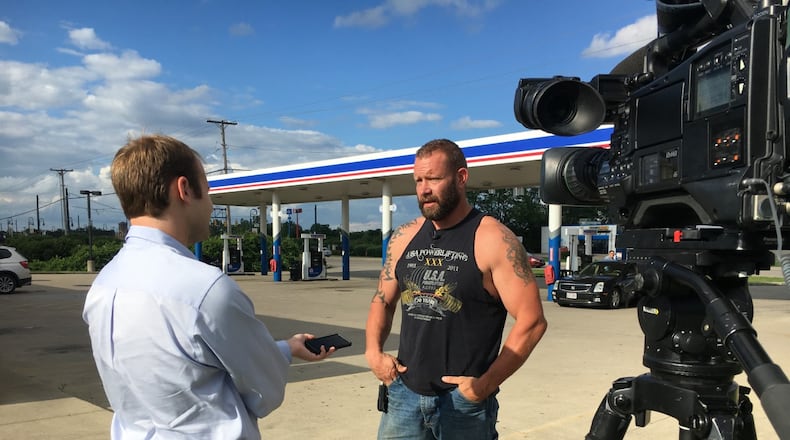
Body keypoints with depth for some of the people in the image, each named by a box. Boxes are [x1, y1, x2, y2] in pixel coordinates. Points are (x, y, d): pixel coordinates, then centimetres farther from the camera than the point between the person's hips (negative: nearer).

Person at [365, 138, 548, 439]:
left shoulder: (494, 240, -12)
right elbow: (382, 301, 15)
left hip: (464, 400, -4)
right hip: (403, 394, 5)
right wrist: (374, 351, -1)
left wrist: (486, 384, -15)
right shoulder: (404, 237, 4)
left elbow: (532, 321, -13)